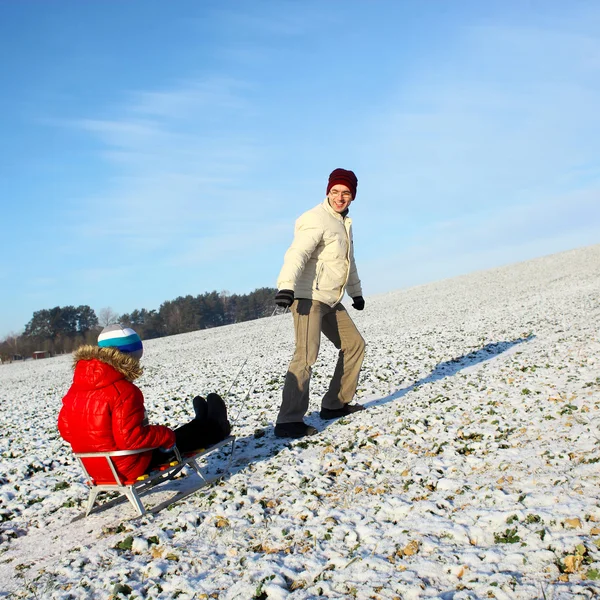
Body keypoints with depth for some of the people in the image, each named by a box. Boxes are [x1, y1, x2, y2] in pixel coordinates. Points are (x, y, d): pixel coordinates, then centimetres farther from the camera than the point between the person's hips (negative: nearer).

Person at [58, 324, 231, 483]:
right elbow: (131, 437, -30)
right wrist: (167, 435, -15)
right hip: (130, 468, -8)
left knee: (164, 436, 26)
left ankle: (201, 425, 47)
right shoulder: (124, 391, -26)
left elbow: (65, 429, 7)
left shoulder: (75, 390, -1)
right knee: (178, 438, 15)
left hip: (95, 469, 8)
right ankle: (215, 430, 41)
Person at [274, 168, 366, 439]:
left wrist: (356, 292, 40)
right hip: (308, 297, -10)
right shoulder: (316, 219, -13)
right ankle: (288, 422, -19)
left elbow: (348, 261, 32)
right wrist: (286, 285, -44)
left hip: (331, 300, 10)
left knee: (354, 344, 13)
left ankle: (335, 404, 20)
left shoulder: (344, 222, 18)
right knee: (306, 355, -19)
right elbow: (297, 253, -28)